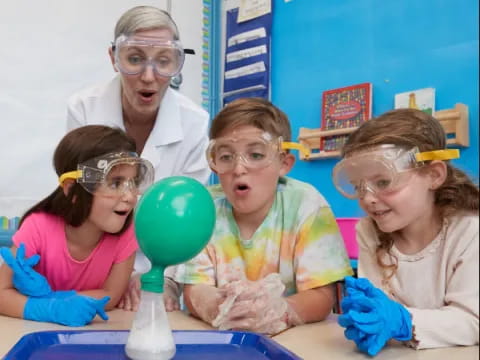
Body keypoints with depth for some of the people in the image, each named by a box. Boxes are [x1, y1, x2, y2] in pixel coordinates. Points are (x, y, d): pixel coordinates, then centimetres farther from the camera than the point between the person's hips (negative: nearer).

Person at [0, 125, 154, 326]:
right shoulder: (39, 227, -22)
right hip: (39, 328, 0)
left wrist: (47, 295, -25)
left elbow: (111, 296, -14)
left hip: (91, 331, 0)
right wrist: (52, 309, -35)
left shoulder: (125, 233, -18)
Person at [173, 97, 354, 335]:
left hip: (295, 338, -1)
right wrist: (219, 307, -31)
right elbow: (194, 293, -9)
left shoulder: (305, 204, -12)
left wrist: (277, 311, -35)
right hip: (219, 336, 1)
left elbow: (321, 297, -14)